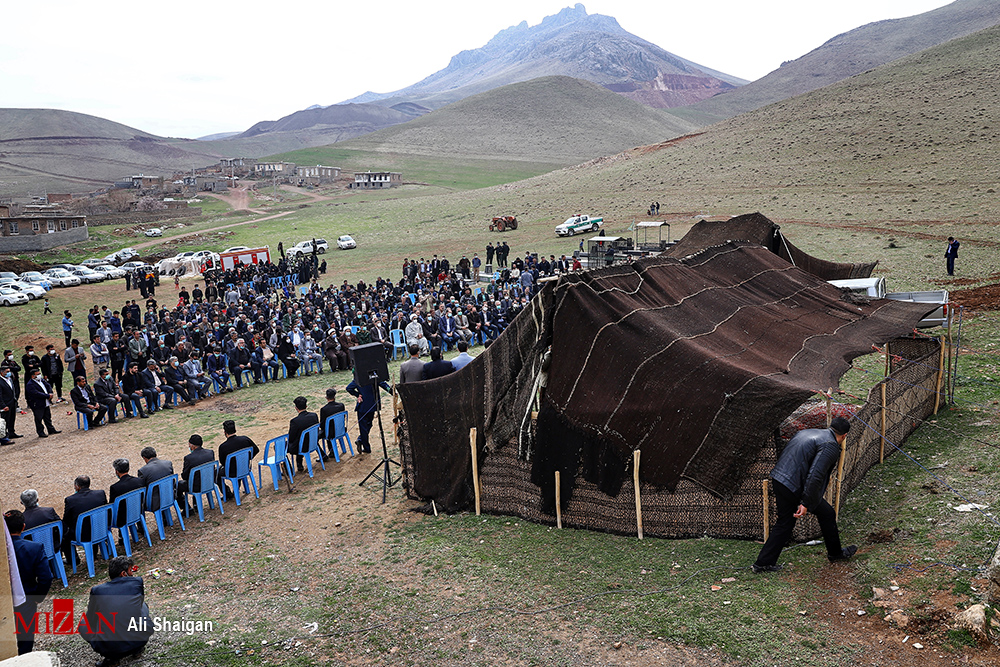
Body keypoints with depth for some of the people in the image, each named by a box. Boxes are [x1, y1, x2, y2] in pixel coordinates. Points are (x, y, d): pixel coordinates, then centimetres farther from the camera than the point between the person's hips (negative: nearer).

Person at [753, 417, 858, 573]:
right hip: (795, 487, -8)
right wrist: (806, 503, -20)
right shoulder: (830, 447, -10)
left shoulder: (808, 432, 17)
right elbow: (815, 475, -21)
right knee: (827, 514, 14)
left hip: (779, 479, 8)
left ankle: (763, 562, 19)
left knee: (785, 523, 19)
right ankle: (835, 553, 33)